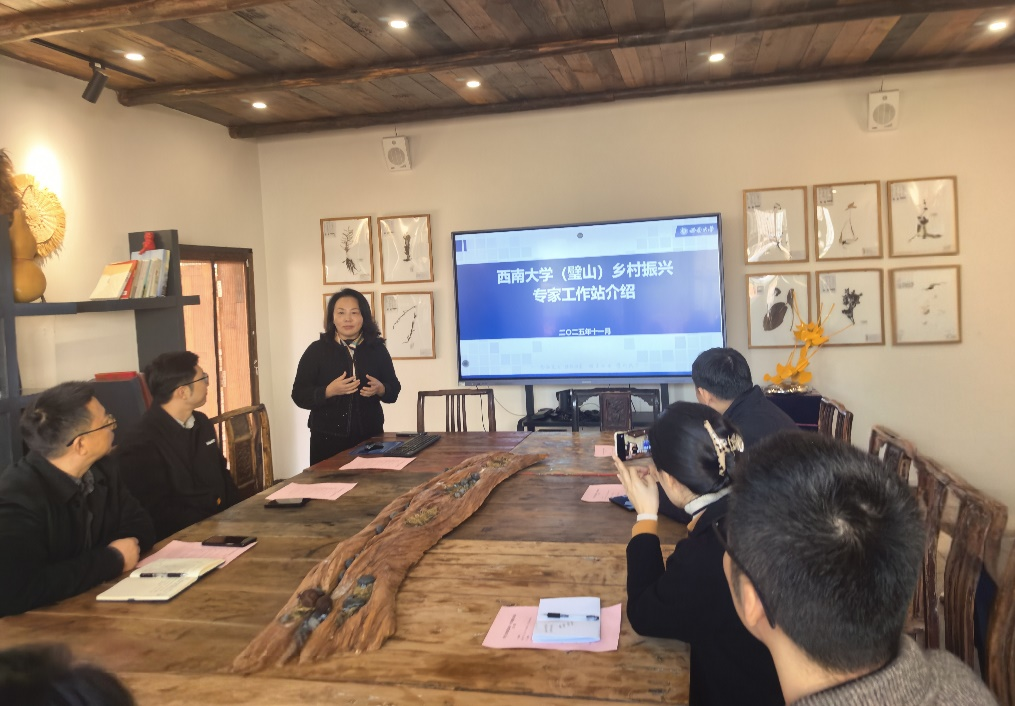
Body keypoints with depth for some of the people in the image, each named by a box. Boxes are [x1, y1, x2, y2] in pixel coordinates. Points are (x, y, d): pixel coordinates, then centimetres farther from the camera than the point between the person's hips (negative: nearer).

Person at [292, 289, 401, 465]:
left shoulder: (377, 349, 5)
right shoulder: (316, 350, -2)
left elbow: (394, 389, 10)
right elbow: (299, 395, -5)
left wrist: (380, 389, -12)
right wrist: (329, 391, -21)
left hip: (370, 437, 2)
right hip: (328, 439, -2)